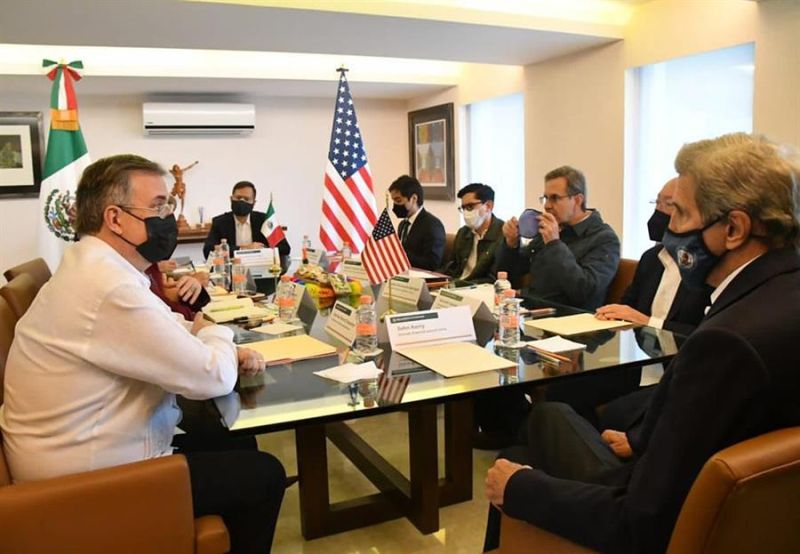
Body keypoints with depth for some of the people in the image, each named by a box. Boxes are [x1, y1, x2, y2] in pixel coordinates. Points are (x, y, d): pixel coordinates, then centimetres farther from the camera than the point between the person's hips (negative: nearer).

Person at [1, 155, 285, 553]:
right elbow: (213, 379, -25)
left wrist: (227, 352, -2)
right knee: (264, 474, 0)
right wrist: (216, 334, -3)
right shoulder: (111, 287, -29)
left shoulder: (93, 268, 3)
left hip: (81, 453, 10)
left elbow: (168, 330, 16)